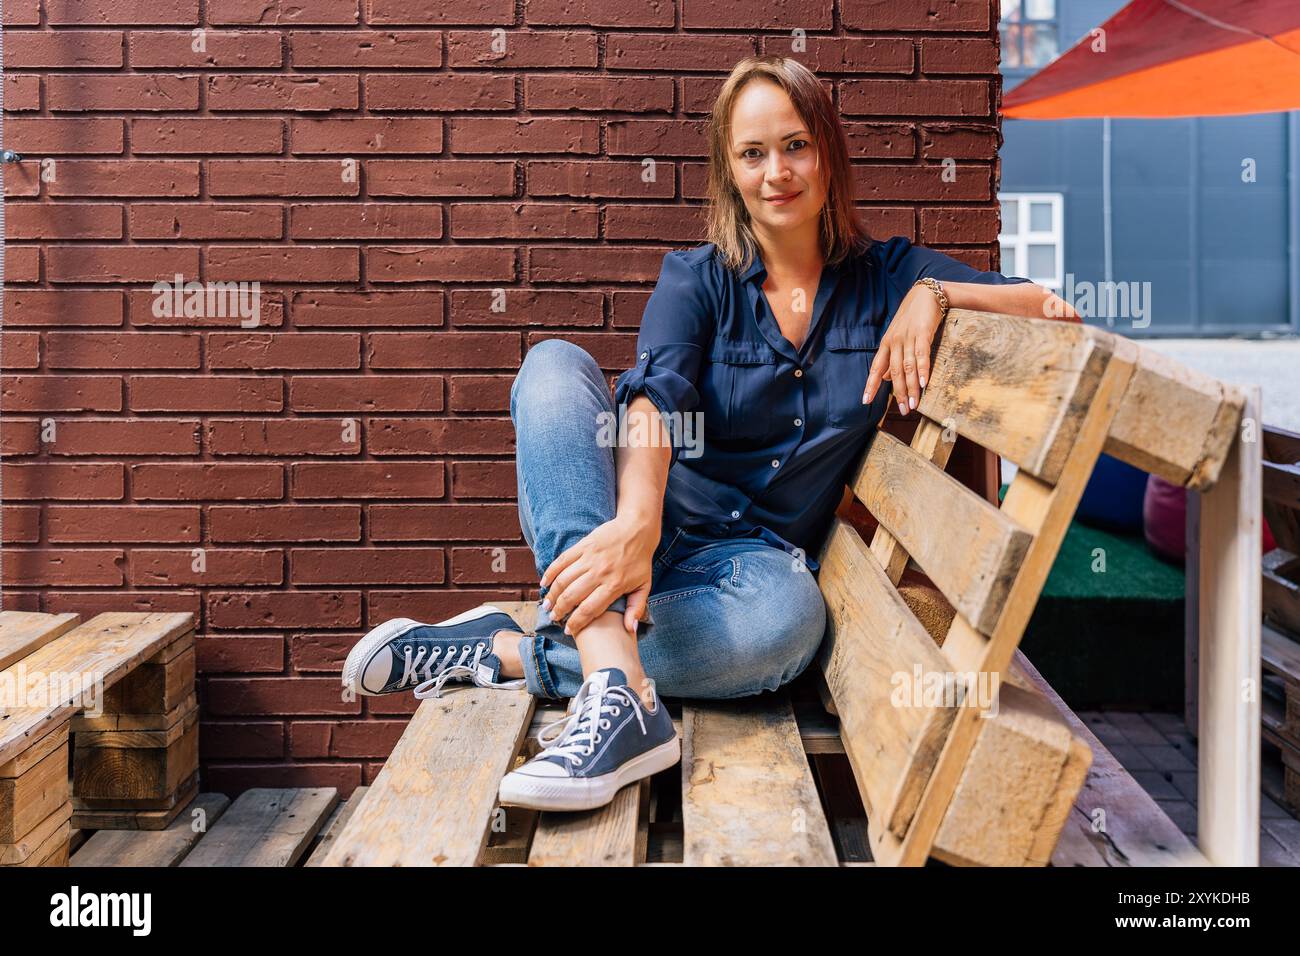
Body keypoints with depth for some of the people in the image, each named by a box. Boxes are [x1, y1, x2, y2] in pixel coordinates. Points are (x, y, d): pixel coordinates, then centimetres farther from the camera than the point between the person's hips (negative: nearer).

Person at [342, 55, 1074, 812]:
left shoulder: (885, 278, 6)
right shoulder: (697, 279, 1)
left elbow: (1047, 303, 3)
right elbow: (657, 394, -20)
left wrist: (937, 293, -16)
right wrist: (637, 519, -40)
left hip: (750, 555, 0)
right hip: (641, 530, 1)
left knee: (788, 615, -39)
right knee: (556, 362, -28)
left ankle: (505, 653, -25)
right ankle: (620, 697, -46)